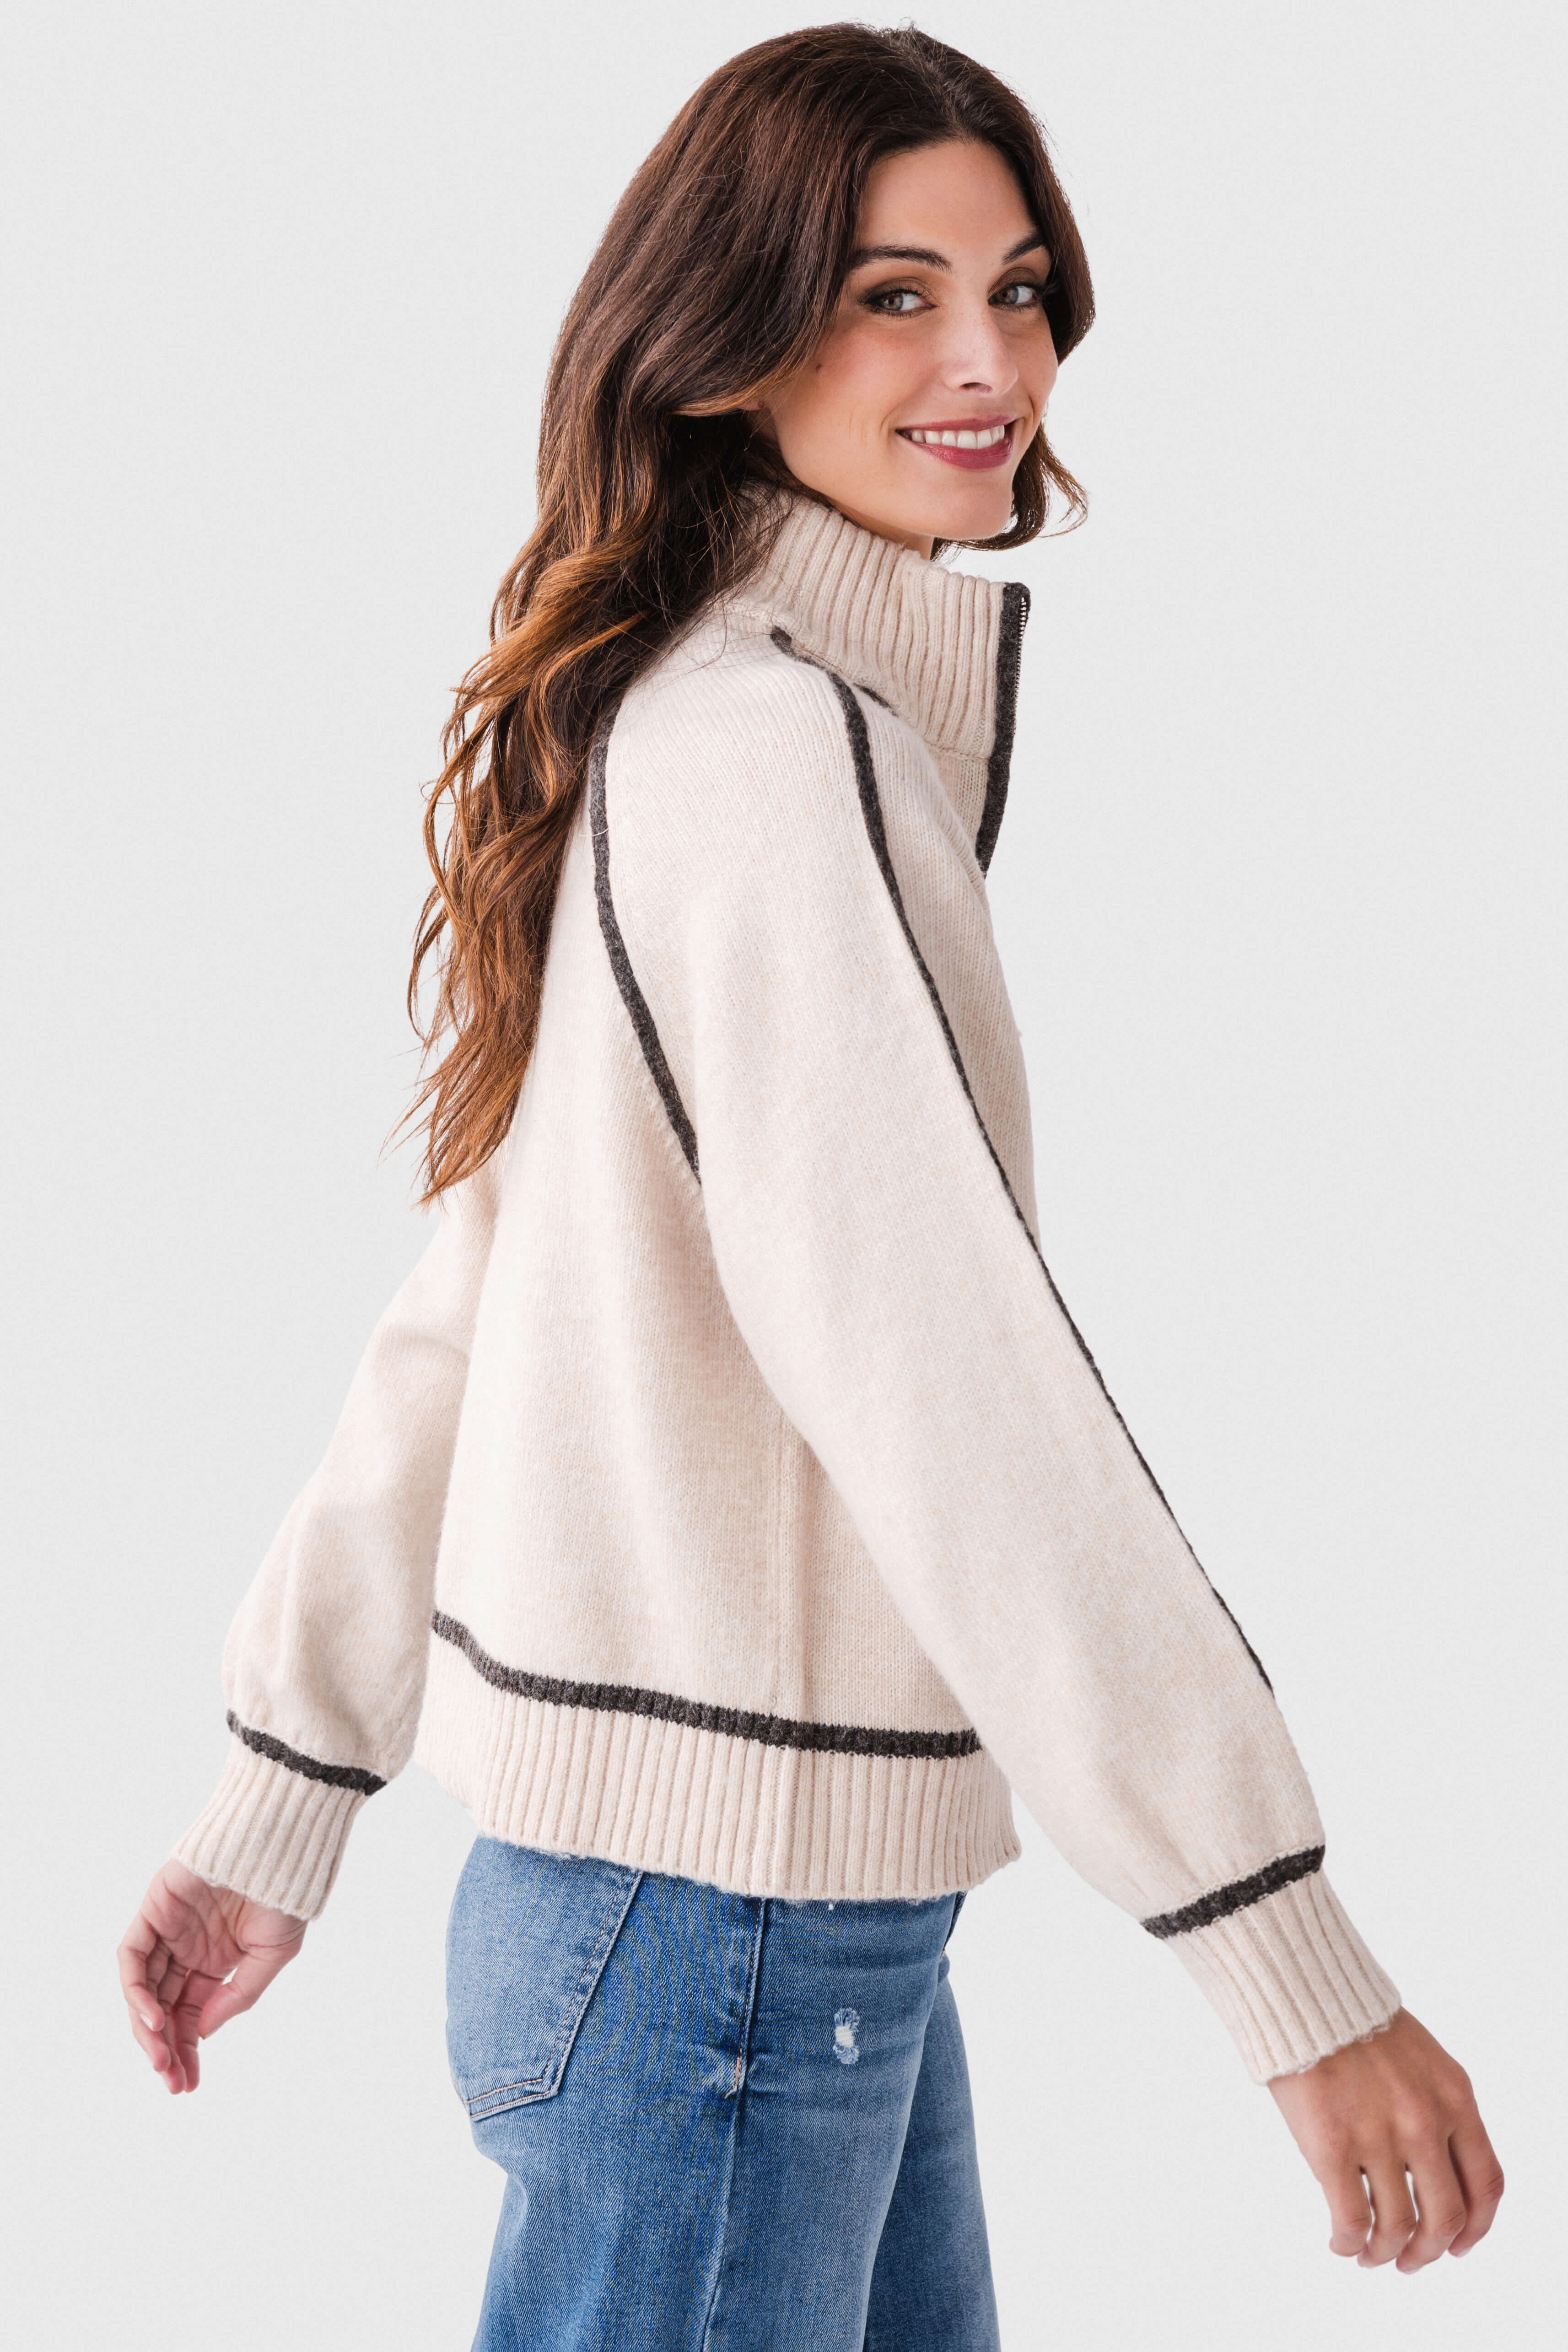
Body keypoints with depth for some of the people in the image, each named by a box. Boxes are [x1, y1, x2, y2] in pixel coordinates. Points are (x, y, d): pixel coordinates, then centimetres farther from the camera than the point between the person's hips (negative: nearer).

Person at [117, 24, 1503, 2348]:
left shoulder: (693, 729, 14)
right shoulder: (769, 747, -18)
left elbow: (466, 1296, 13)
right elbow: (934, 1366, -25)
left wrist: (286, 1808, 15)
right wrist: (1294, 1959, -24)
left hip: (825, 1903, 10)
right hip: (715, 1905, -10)